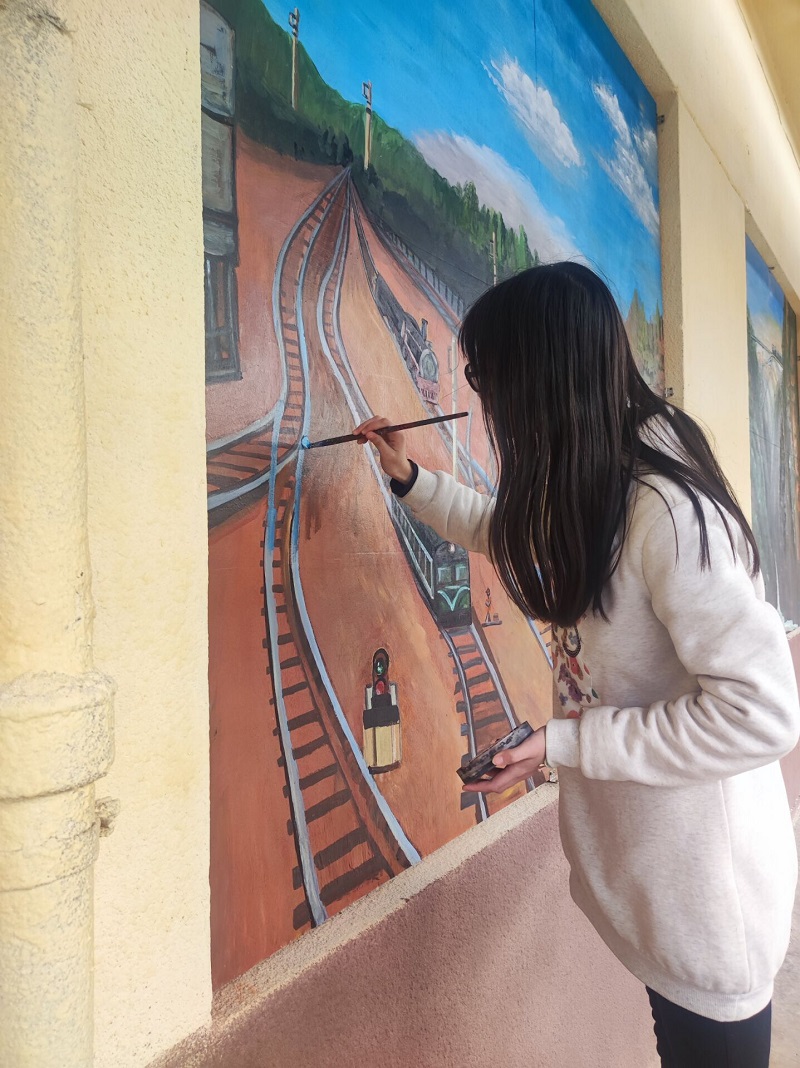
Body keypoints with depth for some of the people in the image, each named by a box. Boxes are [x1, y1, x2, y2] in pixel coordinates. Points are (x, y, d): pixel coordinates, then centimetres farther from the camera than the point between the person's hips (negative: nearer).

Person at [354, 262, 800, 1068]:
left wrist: (563, 744, -25)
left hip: (704, 879, -8)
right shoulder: (585, 488, -1)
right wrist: (410, 480, 17)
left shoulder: (665, 510, -30)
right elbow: (512, 533, 20)